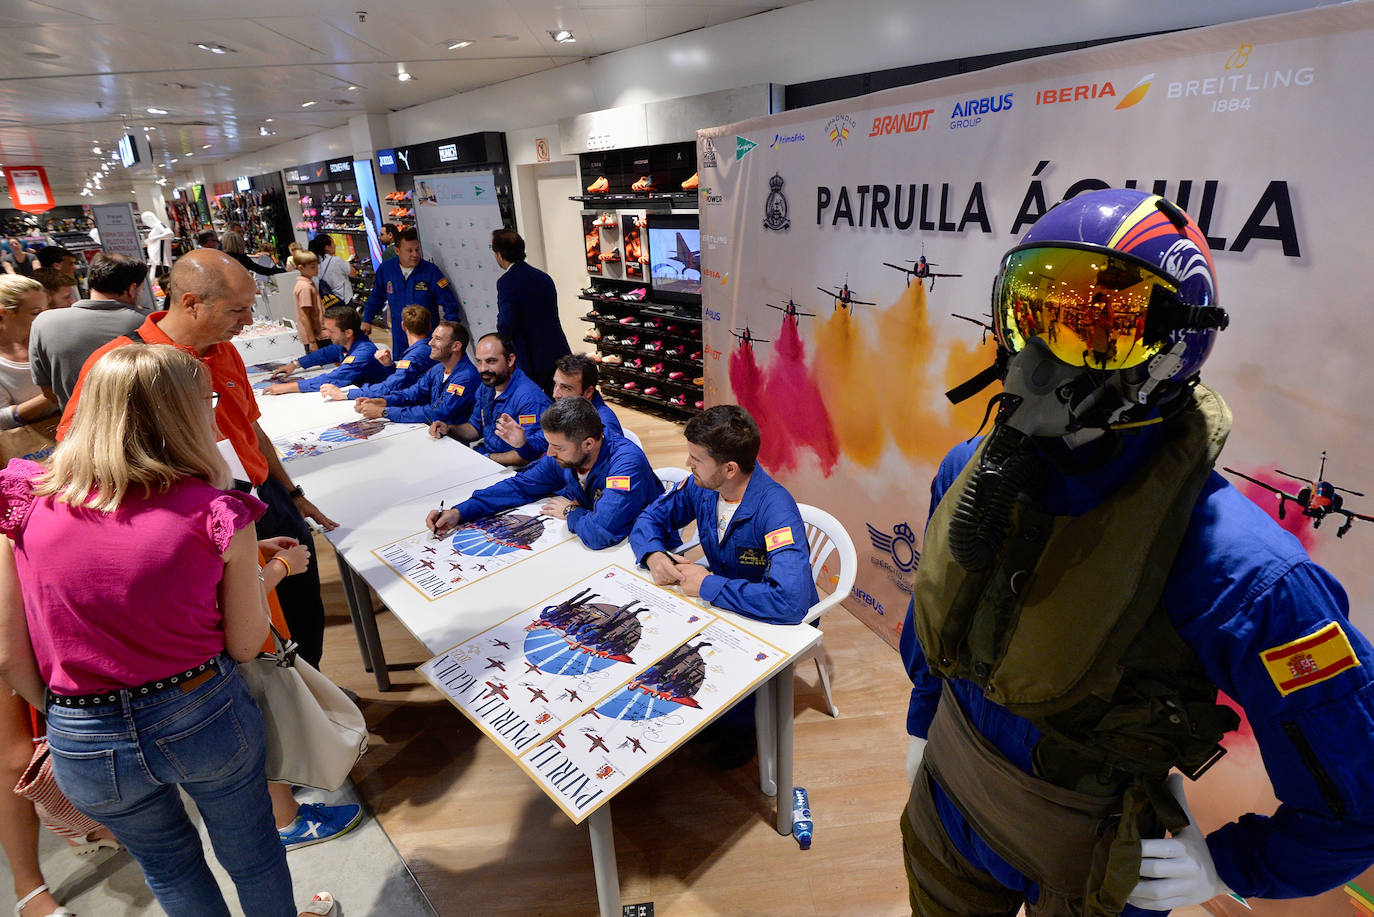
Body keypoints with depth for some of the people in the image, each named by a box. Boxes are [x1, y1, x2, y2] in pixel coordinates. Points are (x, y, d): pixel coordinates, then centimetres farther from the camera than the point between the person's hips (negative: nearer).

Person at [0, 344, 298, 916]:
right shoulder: (217, 515, -18)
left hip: (84, 743, 3)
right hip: (207, 718, -3)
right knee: (250, 853, 25)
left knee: (169, 866, 30)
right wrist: (263, 571, 8)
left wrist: (60, 715, 13)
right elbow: (244, 646, -7)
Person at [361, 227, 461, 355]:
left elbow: (449, 303, -13)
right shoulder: (385, 269, 0)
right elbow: (376, 297, 17)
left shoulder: (431, 271, -11)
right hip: (399, 334, 4)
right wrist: (367, 320, 19)